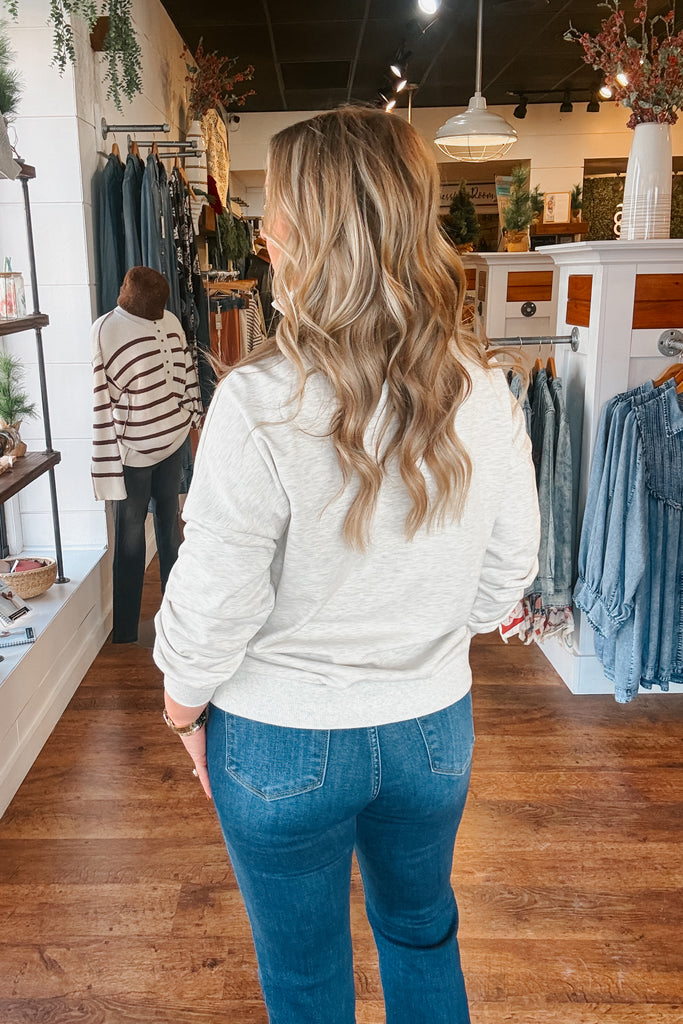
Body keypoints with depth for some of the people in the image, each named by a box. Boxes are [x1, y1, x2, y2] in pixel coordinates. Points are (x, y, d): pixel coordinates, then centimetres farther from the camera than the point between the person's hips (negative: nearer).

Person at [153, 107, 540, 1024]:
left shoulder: (261, 404, -26)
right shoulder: (485, 390, -11)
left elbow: (214, 602, -18)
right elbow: (509, 567, -1)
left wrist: (183, 704, 2)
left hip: (284, 741, -3)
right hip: (435, 728, 4)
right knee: (424, 931, 30)